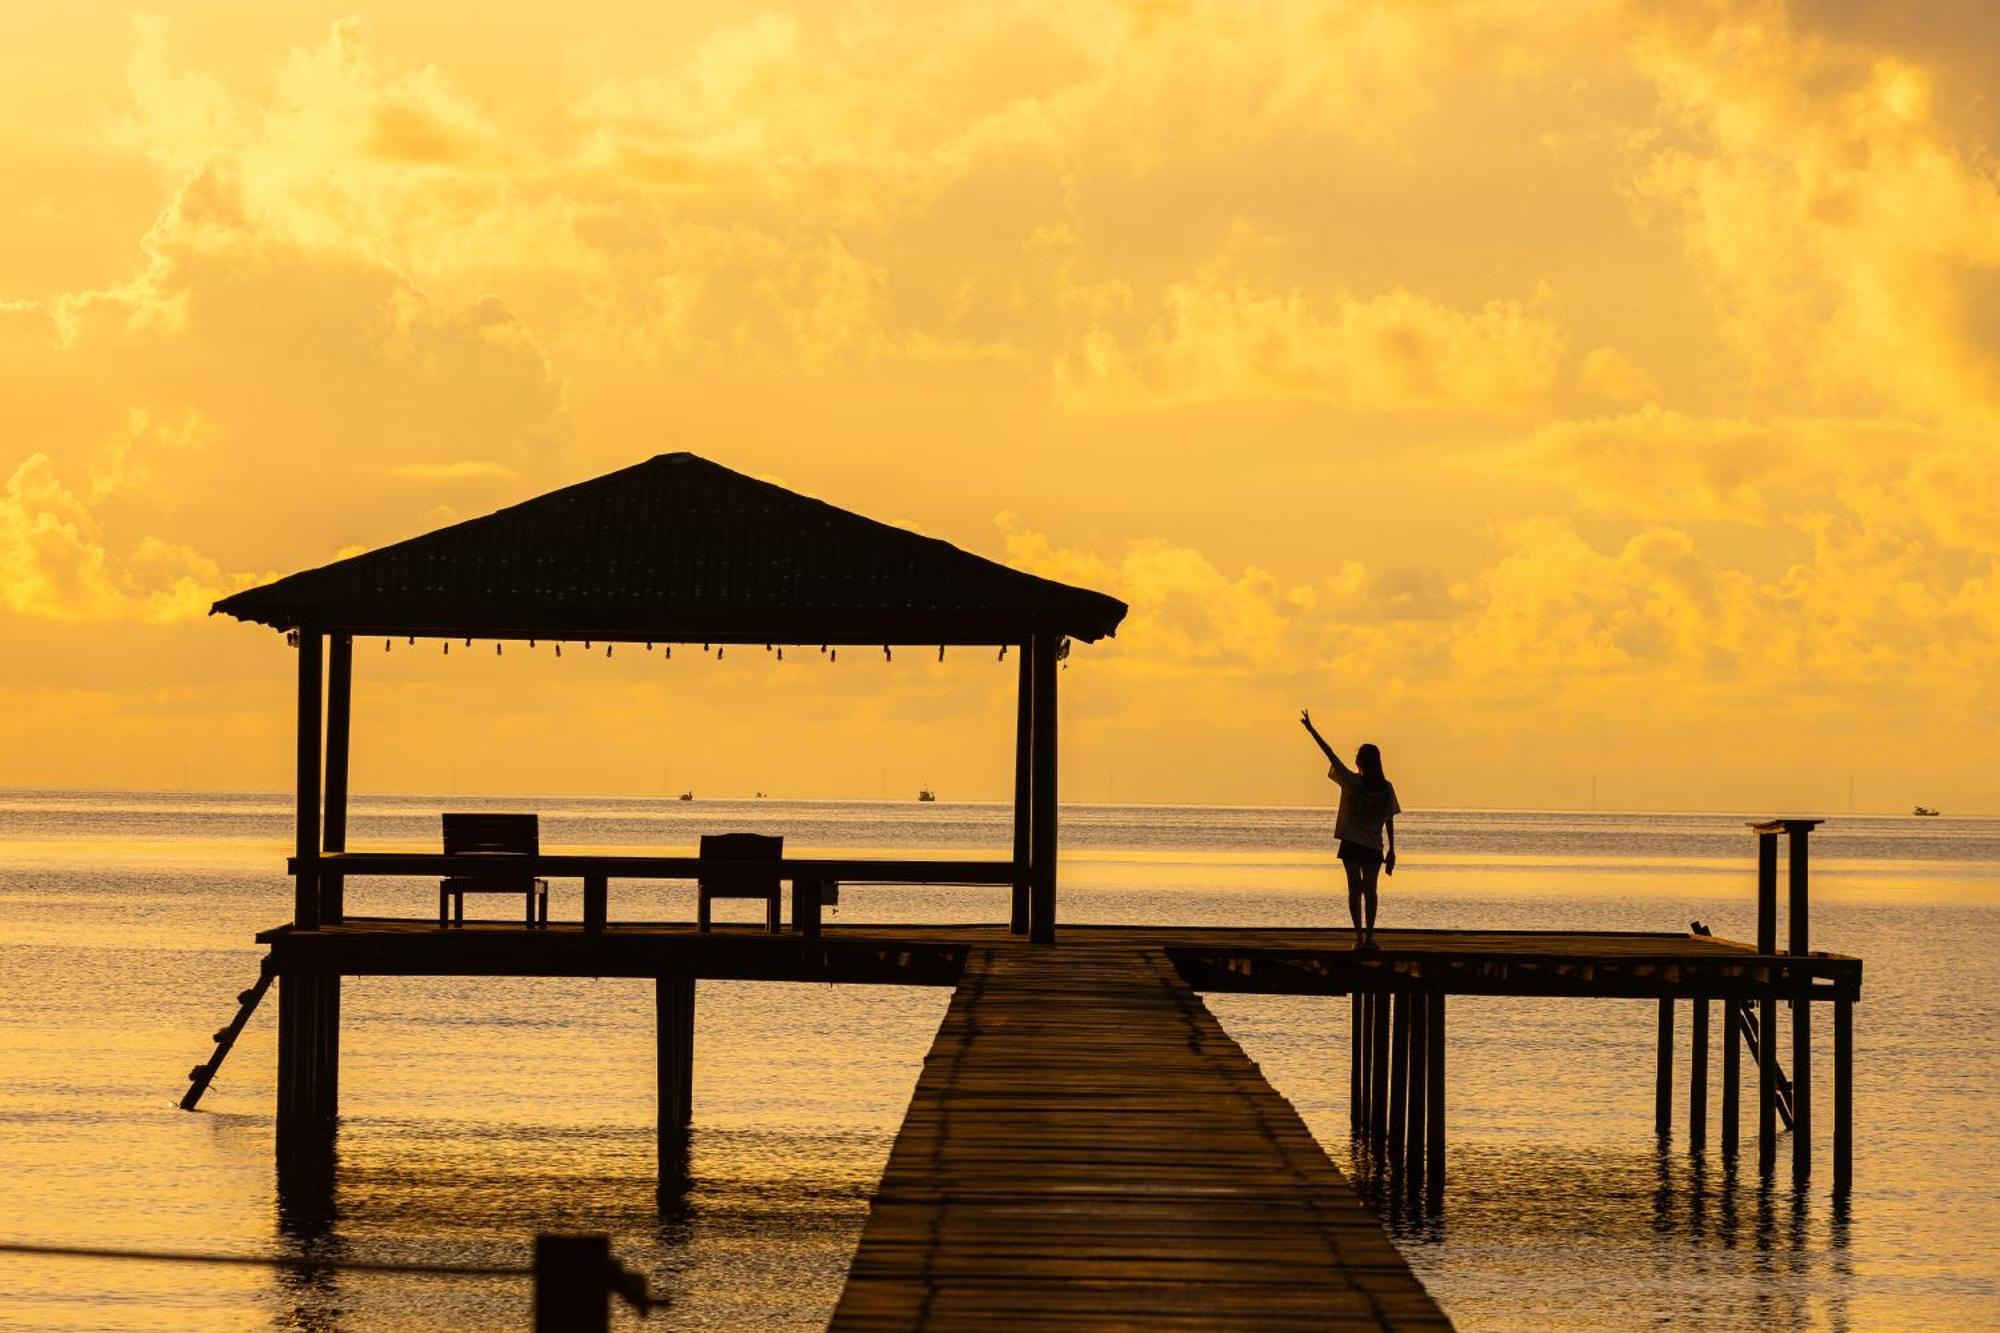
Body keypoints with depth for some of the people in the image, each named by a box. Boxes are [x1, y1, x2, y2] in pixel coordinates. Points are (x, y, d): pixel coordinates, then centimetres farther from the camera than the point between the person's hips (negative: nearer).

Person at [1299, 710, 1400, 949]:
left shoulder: (1351, 782, -9)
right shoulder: (1386, 789, -2)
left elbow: (1330, 754, -5)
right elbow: (1390, 821, 0)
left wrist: (1311, 729, 2)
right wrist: (1391, 850, 7)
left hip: (1351, 844, -2)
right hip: (1374, 846, 2)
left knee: (1355, 888, 1)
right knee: (1369, 889, 6)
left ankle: (1359, 936, -5)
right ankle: (1369, 936, -1)